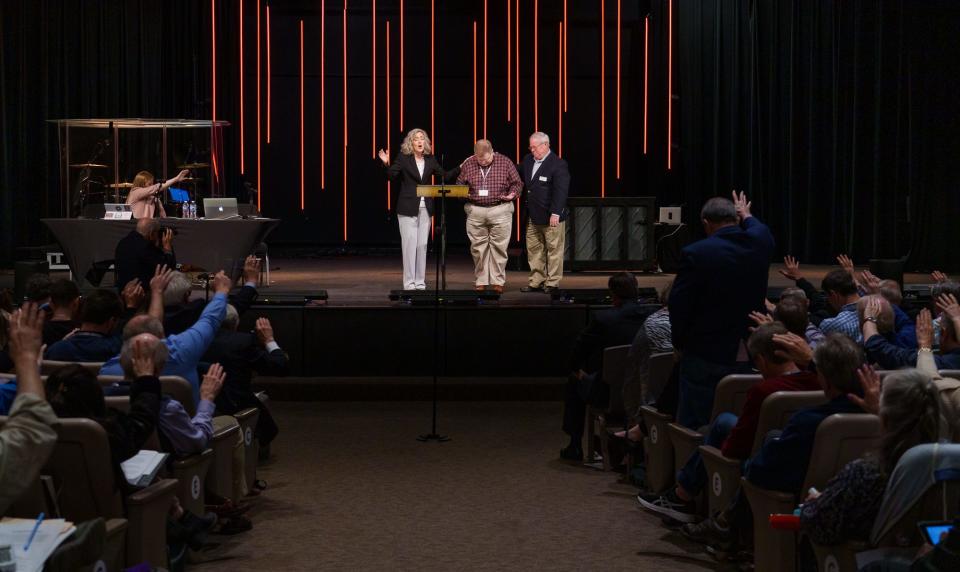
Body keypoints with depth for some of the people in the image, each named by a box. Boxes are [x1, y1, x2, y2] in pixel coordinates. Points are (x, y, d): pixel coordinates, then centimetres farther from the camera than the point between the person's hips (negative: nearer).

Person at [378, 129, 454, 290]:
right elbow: (392, 176, -9)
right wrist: (387, 164, -26)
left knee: (422, 245, 6)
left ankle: (420, 282, 12)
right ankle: (409, 283, 1)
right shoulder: (403, 158, -3)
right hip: (408, 208, -4)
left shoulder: (430, 160, 8)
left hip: (425, 208, 4)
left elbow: (444, 176, 11)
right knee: (409, 245, -4)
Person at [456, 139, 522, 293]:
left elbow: (517, 183, 7)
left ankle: (498, 281, 6)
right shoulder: (467, 164, 5)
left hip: (500, 210, -2)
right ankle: (480, 281, 12)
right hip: (475, 211, 2)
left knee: (499, 247, -1)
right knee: (478, 248, 3)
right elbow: (459, 184, 15)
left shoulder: (505, 163, 1)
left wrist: (512, 194, -11)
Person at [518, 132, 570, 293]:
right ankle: (536, 281, 19)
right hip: (533, 216, 8)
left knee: (554, 250, 1)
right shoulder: (528, 160, 9)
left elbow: (561, 191, -19)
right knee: (534, 249, 11)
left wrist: (555, 213, -24)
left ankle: (552, 283, 8)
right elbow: (518, 175, 27)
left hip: (551, 217, -8)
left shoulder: (558, 164, -14)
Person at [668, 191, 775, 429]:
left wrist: (680, 343, 8)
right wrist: (746, 215, 47)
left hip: (706, 358, -5)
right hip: (750, 356, 5)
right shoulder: (760, 242, -1)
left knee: (694, 428, 1)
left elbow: (678, 305, -9)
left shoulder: (695, 253, -15)